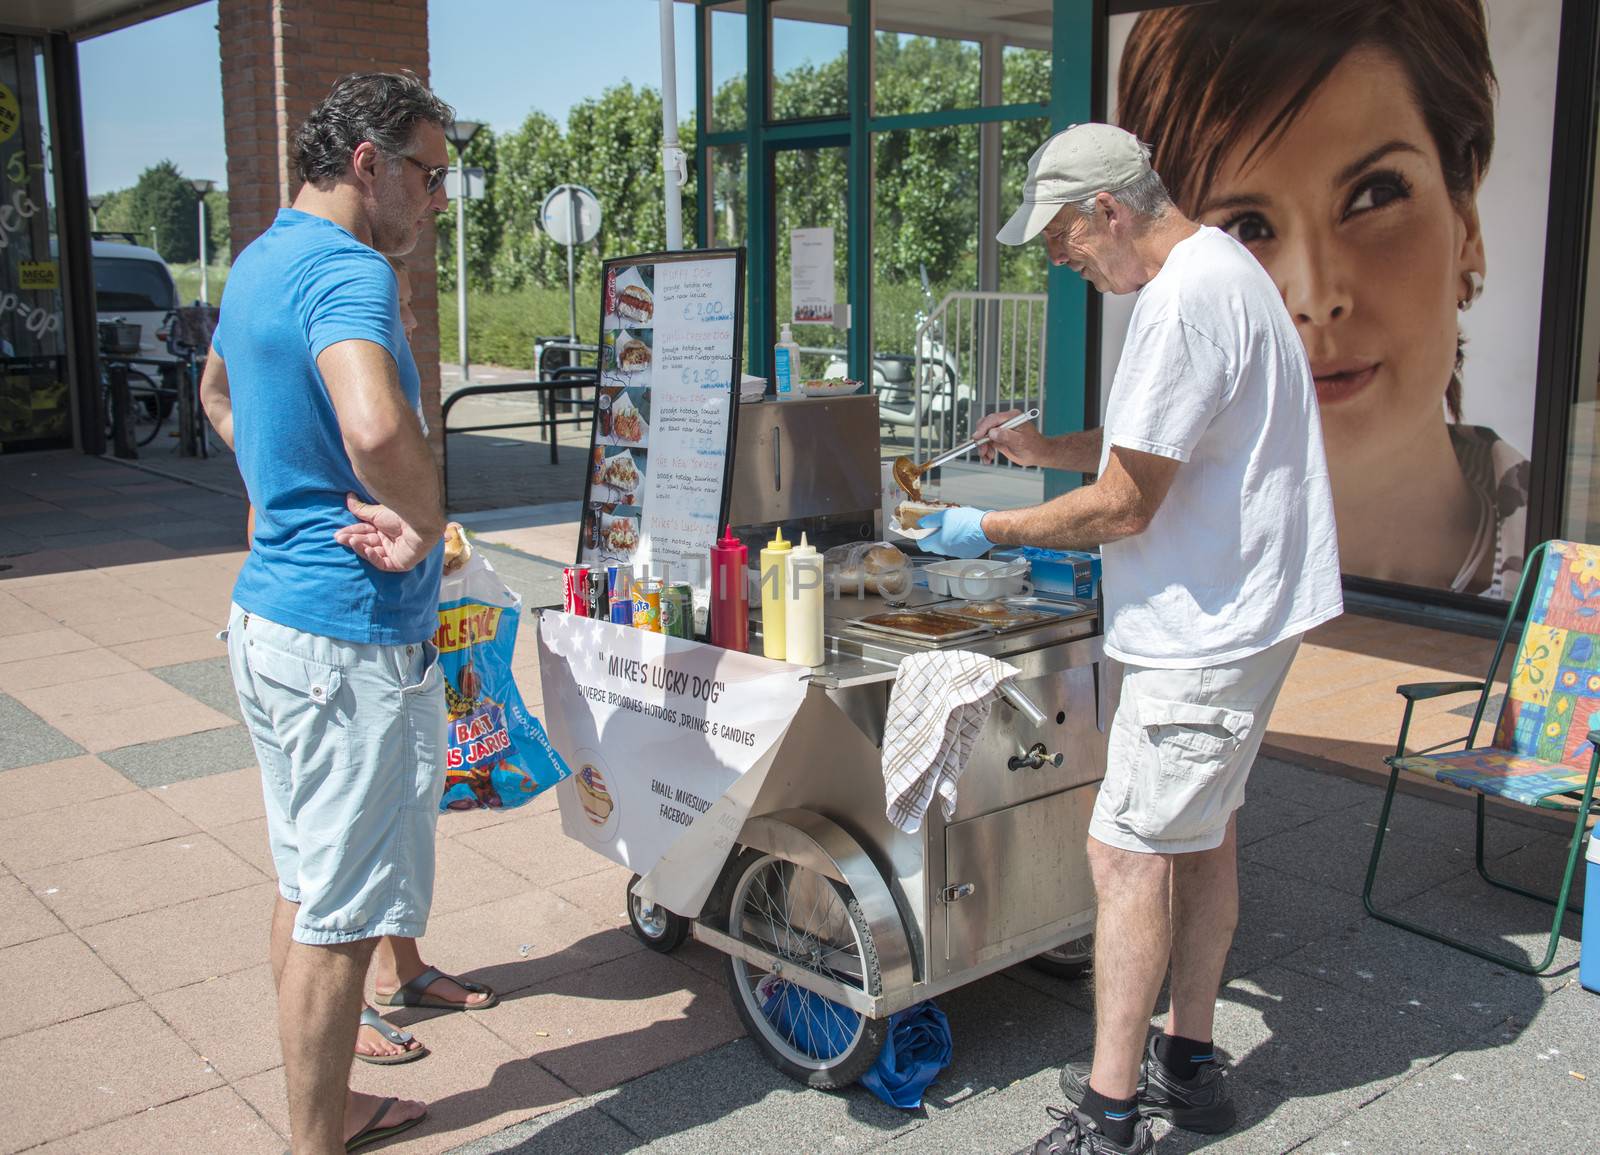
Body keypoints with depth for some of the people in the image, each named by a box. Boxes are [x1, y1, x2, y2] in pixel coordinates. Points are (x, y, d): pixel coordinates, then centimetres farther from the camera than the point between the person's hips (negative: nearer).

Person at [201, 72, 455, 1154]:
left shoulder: (260, 262, 13)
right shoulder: (348, 272, -19)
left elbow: (221, 394, 33)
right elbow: (377, 426, -40)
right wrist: (428, 523, -21)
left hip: (272, 611, 11)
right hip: (352, 639, -10)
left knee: (306, 886, 19)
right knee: (342, 916, 1)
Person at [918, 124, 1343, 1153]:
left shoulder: (1182, 304, -22)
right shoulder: (1220, 266, 12)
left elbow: (1125, 505, -21)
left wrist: (991, 530, -9)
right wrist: (1052, 446, 9)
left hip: (1207, 629, -11)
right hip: (1242, 607, 11)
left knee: (1129, 852, -7)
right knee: (1202, 834, 18)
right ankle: (1189, 1065, 32)